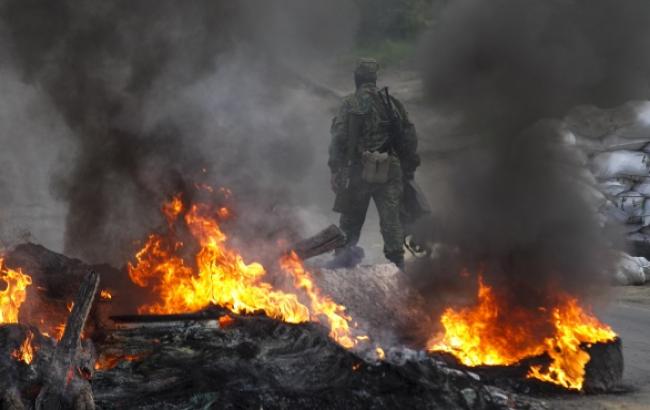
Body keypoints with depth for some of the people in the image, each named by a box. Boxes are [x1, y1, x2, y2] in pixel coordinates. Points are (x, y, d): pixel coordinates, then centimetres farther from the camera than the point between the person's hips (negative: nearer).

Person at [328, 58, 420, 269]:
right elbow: (409, 136, 9)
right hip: (389, 171, 1)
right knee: (391, 218, 3)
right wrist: (409, 168, 16)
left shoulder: (350, 104, -2)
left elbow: (339, 139, -8)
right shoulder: (392, 103, 7)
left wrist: (335, 170, -4)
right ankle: (397, 258, -4)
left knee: (351, 219, 13)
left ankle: (345, 255, 15)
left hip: (359, 171, -1)